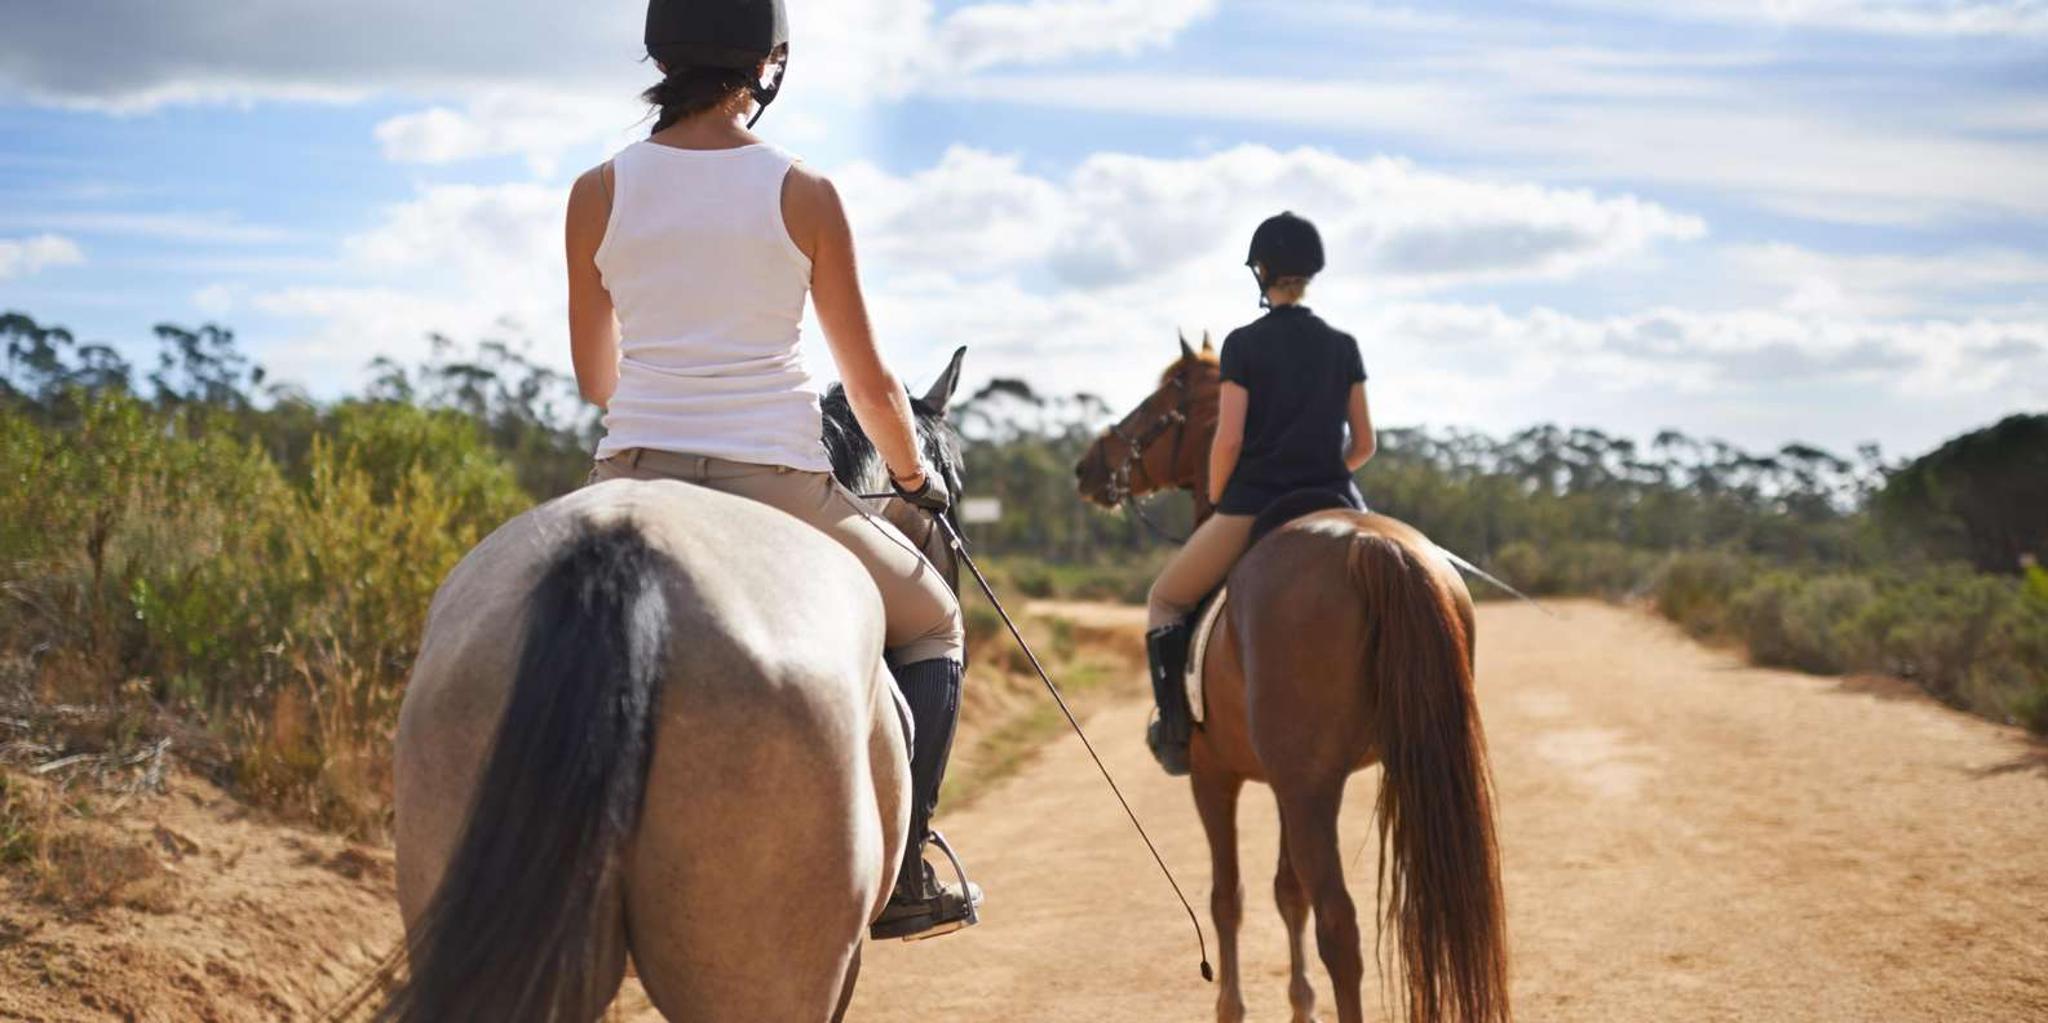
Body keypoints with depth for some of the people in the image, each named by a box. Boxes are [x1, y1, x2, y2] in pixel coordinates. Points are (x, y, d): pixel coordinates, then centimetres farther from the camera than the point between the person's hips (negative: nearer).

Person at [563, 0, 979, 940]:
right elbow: (871, 382, 2)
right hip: (775, 484, -2)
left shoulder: (597, 193, 2)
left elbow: (595, 380, 13)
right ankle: (903, 875, 14)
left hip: (634, 480, 2)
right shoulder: (804, 195, -4)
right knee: (931, 625, 22)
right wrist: (916, 476, 22)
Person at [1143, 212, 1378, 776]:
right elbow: (1364, 444, 7)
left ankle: (1176, 734, 8)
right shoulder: (1344, 347, 6)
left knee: (1167, 601, 19)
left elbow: (1228, 440, -11)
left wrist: (1215, 502, 5)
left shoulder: (1243, 344, -6)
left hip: (1253, 507, -3)